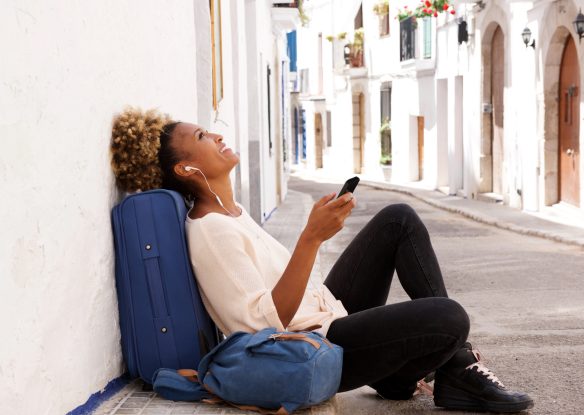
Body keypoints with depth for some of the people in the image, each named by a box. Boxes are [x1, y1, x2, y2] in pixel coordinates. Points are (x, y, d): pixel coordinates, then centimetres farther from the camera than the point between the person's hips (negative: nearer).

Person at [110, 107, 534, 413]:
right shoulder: (210, 232, -20)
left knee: (399, 219, 8)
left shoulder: (229, 211, 11)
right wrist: (312, 237, -33)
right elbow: (268, 321, -28)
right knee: (450, 317, -28)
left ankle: (452, 357, 4)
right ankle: (395, 376, 7)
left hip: (325, 313, 11)